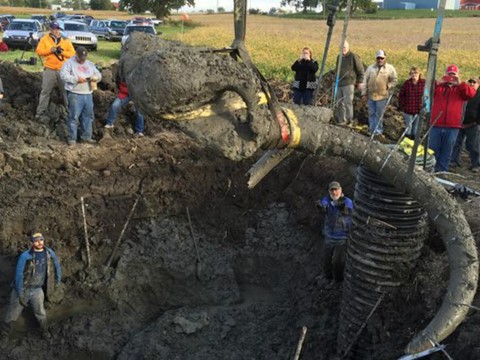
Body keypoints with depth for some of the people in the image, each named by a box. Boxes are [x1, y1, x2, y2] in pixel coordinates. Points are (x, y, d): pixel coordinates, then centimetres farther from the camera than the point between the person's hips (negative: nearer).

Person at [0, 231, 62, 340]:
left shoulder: (49, 253, -6)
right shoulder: (25, 256, -17)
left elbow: (57, 266, 11)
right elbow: (19, 275, -17)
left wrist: (58, 280, 16)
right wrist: (20, 293, -19)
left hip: (37, 290, 2)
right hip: (22, 288, -2)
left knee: (40, 313, 0)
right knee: (12, 312, 11)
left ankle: (44, 330, 25)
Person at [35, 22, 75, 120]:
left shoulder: (66, 40, 5)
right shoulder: (45, 39, 4)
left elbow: (72, 54, 1)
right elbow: (39, 51, -4)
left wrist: (63, 52, -16)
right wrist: (50, 50, -18)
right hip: (49, 70, -1)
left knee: (66, 90, 9)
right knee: (46, 91, 3)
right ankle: (41, 111, 9)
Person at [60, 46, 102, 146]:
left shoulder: (90, 64, 18)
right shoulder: (69, 62, 1)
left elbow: (98, 75, 17)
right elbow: (63, 74, -10)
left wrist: (95, 77, -7)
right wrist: (76, 79, -17)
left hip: (88, 94, 6)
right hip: (75, 94, -6)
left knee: (88, 115, 9)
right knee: (74, 116, -5)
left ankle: (86, 136, 21)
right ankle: (72, 138, 2)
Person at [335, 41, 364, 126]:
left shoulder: (353, 57, -4)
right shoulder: (339, 57, 18)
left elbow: (360, 70, -3)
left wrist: (360, 81, -6)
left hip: (349, 83, -7)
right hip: (339, 84, 7)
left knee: (348, 101, -12)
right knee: (340, 103, 8)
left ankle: (349, 120, -8)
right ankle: (341, 121, 14)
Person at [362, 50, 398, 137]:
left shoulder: (390, 68, 1)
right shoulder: (370, 68, 9)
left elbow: (394, 80, 4)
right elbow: (365, 81, 9)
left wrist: (388, 86, -12)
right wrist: (364, 93, 5)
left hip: (382, 96, -3)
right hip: (371, 95, 3)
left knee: (379, 114, 3)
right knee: (371, 114, 10)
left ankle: (378, 131, 13)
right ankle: (372, 129, 22)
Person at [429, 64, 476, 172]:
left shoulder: (460, 89, 10)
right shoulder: (439, 87, 10)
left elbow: (472, 93, -8)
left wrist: (460, 83, -22)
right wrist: (437, 83, -20)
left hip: (452, 126, 0)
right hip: (436, 125, 0)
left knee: (447, 151, 5)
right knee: (433, 150, 4)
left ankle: (442, 171, 10)